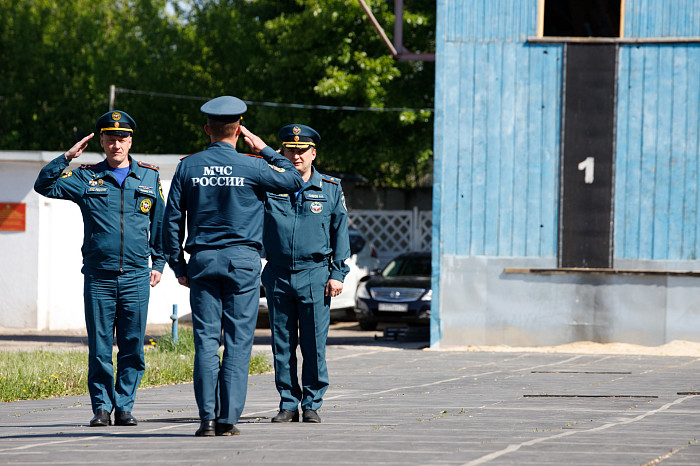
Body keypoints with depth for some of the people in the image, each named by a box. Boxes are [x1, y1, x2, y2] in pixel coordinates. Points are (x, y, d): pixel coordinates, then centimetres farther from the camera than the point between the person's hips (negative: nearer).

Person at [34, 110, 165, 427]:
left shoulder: (149, 177, 11)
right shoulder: (86, 178, 7)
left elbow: (160, 223, 16)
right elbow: (44, 185, 0)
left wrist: (158, 263, 11)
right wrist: (67, 157, -9)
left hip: (136, 277, 1)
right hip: (98, 277, -1)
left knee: (132, 347, 1)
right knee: (100, 348, 0)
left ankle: (124, 406, 8)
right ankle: (102, 407, 7)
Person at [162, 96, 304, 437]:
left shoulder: (188, 167, 3)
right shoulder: (251, 167, -4)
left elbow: (172, 220, 5)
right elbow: (295, 180, 11)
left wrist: (178, 266, 12)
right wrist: (264, 149, 16)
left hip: (202, 261, 2)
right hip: (243, 260, -2)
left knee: (206, 340, 2)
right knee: (238, 341, 0)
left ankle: (207, 417, -4)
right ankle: (228, 419, -5)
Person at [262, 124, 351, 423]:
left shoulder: (330, 189, 7)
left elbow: (340, 234, 8)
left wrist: (338, 274, 0)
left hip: (314, 276, -1)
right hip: (277, 275, 1)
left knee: (314, 344, -2)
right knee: (282, 344, 4)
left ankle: (312, 404, 6)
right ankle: (288, 404, 11)